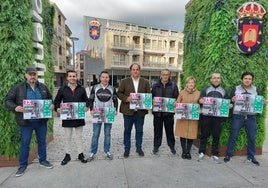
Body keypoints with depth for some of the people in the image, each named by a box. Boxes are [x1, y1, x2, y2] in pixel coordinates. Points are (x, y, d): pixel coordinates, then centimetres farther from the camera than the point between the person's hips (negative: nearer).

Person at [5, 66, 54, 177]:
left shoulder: (43, 87, 6)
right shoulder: (18, 88, -4)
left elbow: (50, 99, 17)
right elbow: (7, 100, -1)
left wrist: (51, 105, -4)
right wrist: (15, 107, -20)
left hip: (41, 121, 3)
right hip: (26, 122, -3)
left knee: (42, 141, 15)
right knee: (25, 144, 10)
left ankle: (43, 160, 33)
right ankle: (23, 165, 27)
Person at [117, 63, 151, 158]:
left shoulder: (145, 82, 6)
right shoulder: (125, 81, 3)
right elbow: (119, 93, 2)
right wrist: (126, 98, -14)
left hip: (140, 111, 1)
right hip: (128, 110, -1)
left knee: (139, 131, 12)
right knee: (127, 130, 9)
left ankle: (139, 148, 29)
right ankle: (127, 148, 24)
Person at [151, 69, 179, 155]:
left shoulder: (174, 86, 3)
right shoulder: (155, 86, 7)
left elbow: (177, 98, 1)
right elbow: (152, 97, 7)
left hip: (169, 112, -1)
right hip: (157, 112, 1)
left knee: (170, 130, 9)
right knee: (157, 130, 10)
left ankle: (172, 146, 27)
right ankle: (156, 146, 23)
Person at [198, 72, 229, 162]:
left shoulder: (224, 91, 15)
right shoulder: (205, 89, 10)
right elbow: (200, 100, 5)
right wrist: (200, 101, -18)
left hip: (218, 116, 1)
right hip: (206, 115, -1)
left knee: (216, 135, 6)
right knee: (204, 134, 5)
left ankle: (215, 154, 18)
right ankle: (202, 152, 16)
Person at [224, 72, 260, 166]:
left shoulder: (256, 89, 10)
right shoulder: (236, 89, 4)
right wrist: (233, 100, -20)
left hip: (251, 117, 2)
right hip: (238, 116, -2)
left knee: (252, 137, 7)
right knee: (233, 136, 1)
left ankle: (251, 157, 24)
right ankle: (229, 155, 12)